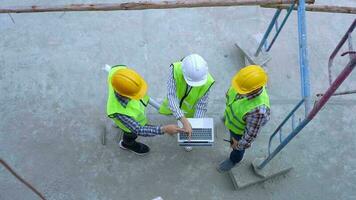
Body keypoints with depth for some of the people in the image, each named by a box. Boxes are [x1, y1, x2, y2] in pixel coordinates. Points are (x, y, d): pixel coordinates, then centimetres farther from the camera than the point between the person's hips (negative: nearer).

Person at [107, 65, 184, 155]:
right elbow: (138, 130, -34)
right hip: (132, 121, -4)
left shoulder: (118, 71, -40)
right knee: (131, 135, 30)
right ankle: (127, 143, 64)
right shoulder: (120, 111, -51)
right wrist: (164, 129, -39)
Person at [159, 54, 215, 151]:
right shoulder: (175, 69, -42)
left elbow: (201, 107, -25)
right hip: (173, 101, 1)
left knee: (187, 129, 23)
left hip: (190, 108, 0)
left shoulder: (207, 81, -38)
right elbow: (171, 96, -45)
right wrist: (184, 121, -53)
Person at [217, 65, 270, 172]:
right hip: (231, 117, 4)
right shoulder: (247, 83, -31)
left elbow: (251, 132, -30)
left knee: (237, 146, 29)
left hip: (239, 130, -3)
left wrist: (240, 144, -13)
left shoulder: (258, 110, -49)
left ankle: (234, 159, 62)